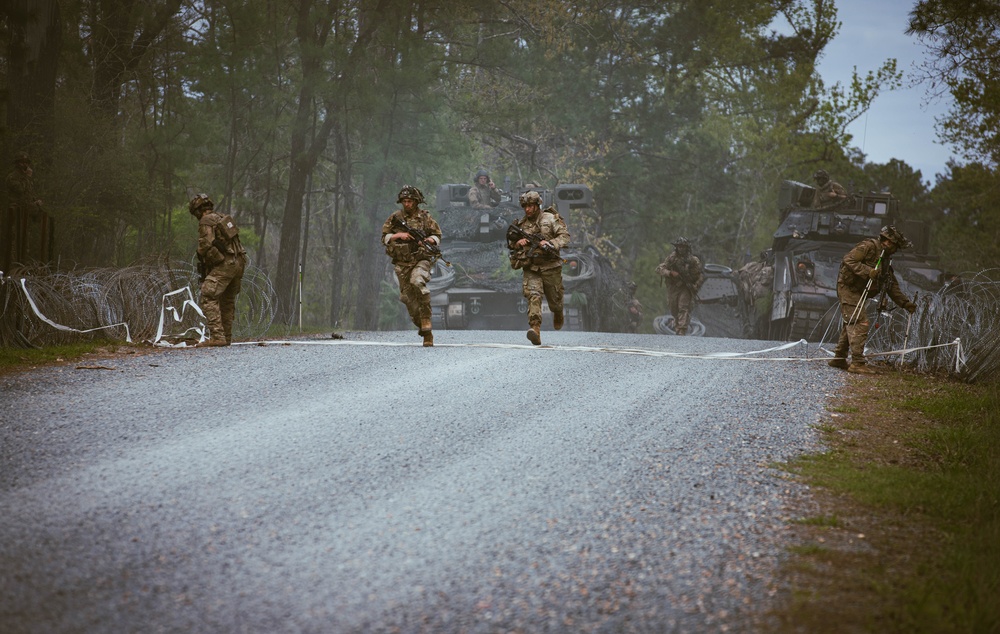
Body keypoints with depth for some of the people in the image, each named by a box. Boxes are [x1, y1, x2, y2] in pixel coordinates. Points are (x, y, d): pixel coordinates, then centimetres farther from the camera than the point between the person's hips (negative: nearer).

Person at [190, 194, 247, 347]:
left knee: (209, 298, -13)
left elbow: (205, 246, -15)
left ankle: (217, 336, -24)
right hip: (239, 263, 9)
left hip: (223, 264, -9)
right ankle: (226, 337, 23)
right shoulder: (223, 218, 21)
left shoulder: (206, 222, -6)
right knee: (228, 301, 18)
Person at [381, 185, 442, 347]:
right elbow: (384, 238, 6)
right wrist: (398, 235, -11)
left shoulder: (425, 217, 3)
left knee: (417, 281, -31)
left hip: (421, 259, -3)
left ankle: (426, 321, -26)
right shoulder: (395, 217, 6)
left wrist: (428, 241, -12)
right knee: (407, 296, 3)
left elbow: (437, 236, 8)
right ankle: (420, 324, 22)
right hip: (402, 263, 3)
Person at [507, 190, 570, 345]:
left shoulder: (550, 219, -2)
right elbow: (510, 244, 18)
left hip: (550, 267, -1)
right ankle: (535, 329, -33)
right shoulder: (520, 223, 8)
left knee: (555, 300, 13)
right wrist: (517, 243, -5)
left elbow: (565, 236, -7)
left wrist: (550, 244, -22)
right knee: (533, 296, -21)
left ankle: (558, 315, 49)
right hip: (531, 269, 1)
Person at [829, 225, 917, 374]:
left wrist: (905, 303, 8)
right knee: (860, 324, -15)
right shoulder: (869, 246, -10)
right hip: (848, 287, -10)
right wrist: (867, 271, -28)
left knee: (851, 325, 14)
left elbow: (893, 286, 17)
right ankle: (857, 362, -18)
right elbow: (849, 259, -22)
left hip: (858, 293, 10)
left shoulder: (885, 260, 18)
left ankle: (839, 358, 23)